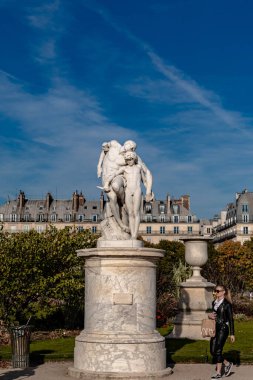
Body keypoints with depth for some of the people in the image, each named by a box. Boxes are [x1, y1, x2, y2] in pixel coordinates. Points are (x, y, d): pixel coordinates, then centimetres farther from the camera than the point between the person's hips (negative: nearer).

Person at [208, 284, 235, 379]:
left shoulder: (227, 304, -9)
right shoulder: (214, 302, 10)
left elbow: (230, 319, -8)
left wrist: (232, 334, -9)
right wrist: (210, 315, -1)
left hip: (223, 329, -7)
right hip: (215, 328, 7)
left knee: (218, 350, -6)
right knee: (212, 351, 5)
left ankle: (218, 373, 6)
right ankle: (227, 364, 25)